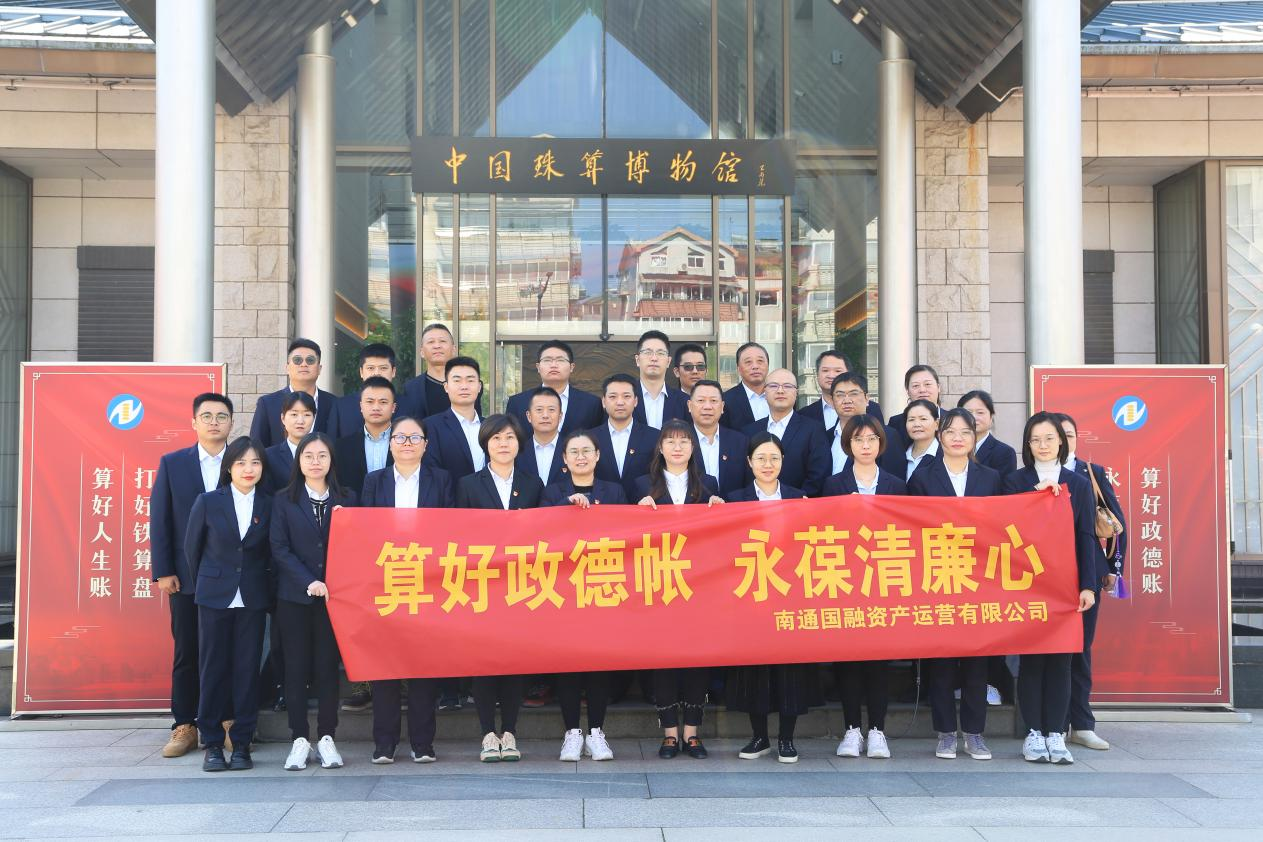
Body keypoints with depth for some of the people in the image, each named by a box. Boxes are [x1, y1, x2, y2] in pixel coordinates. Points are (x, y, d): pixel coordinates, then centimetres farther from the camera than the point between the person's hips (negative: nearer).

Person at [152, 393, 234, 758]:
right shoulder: (171, 463, 6)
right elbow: (160, 519, 3)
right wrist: (163, 571, -4)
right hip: (187, 575, 0)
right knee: (186, 652, 5)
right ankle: (184, 727, 12)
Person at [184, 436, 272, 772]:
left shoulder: (269, 506, 2)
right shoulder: (208, 502, -1)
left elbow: (271, 554, 9)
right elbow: (192, 547, 8)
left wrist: (261, 583, 5)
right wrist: (206, 583, 12)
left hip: (252, 599, 1)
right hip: (214, 596, -1)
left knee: (248, 670, 2)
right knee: (213, 669, 2)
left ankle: (242, 743, 10)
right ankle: (212, 744, 10)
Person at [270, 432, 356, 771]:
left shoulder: (347, 499, 8)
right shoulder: (284, 500, 5)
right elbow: (280, 549, -3)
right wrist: (309, 582, -13)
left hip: (334, 595, 0)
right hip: (294, 596, 0)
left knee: (328, 666, 2)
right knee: (296, 666, 2)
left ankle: (326, 738, 10)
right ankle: (299, 739, 9)